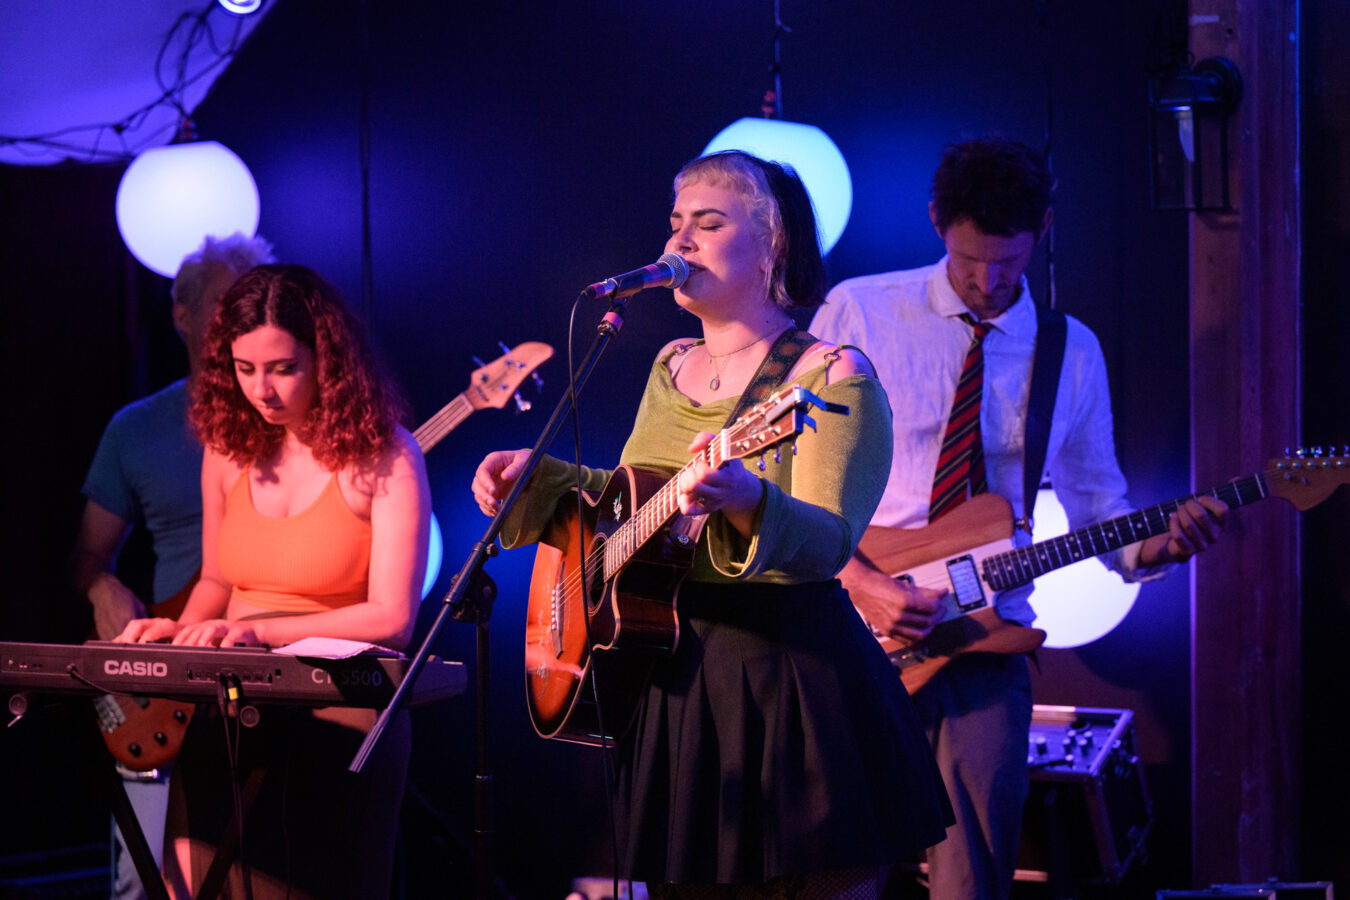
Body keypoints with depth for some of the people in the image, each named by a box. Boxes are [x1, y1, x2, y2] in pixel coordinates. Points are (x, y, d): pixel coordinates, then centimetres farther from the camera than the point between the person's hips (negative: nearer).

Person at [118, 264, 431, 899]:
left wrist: (258, 630, -20)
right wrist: (181, 632, -1)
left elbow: (392, 617, -12)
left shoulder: (382, 456, -7)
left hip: (337, 714, -4)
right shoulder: (229, 448, 9)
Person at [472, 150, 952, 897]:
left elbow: (826, 543, -22)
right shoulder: (673, 367, 13)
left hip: (789, 678, -7)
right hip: (667, 676, 7)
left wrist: (745, 502, -41)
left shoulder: (829, 376, -10)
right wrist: (538, 479, 7)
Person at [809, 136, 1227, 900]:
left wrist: (1161, 544, -9)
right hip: (861, 632, -2)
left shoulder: (1073, 353, 9)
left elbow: (1100, 509, 13)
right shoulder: (859, 313, 0)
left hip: (987, 644, 2)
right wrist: (859, 582, -14)